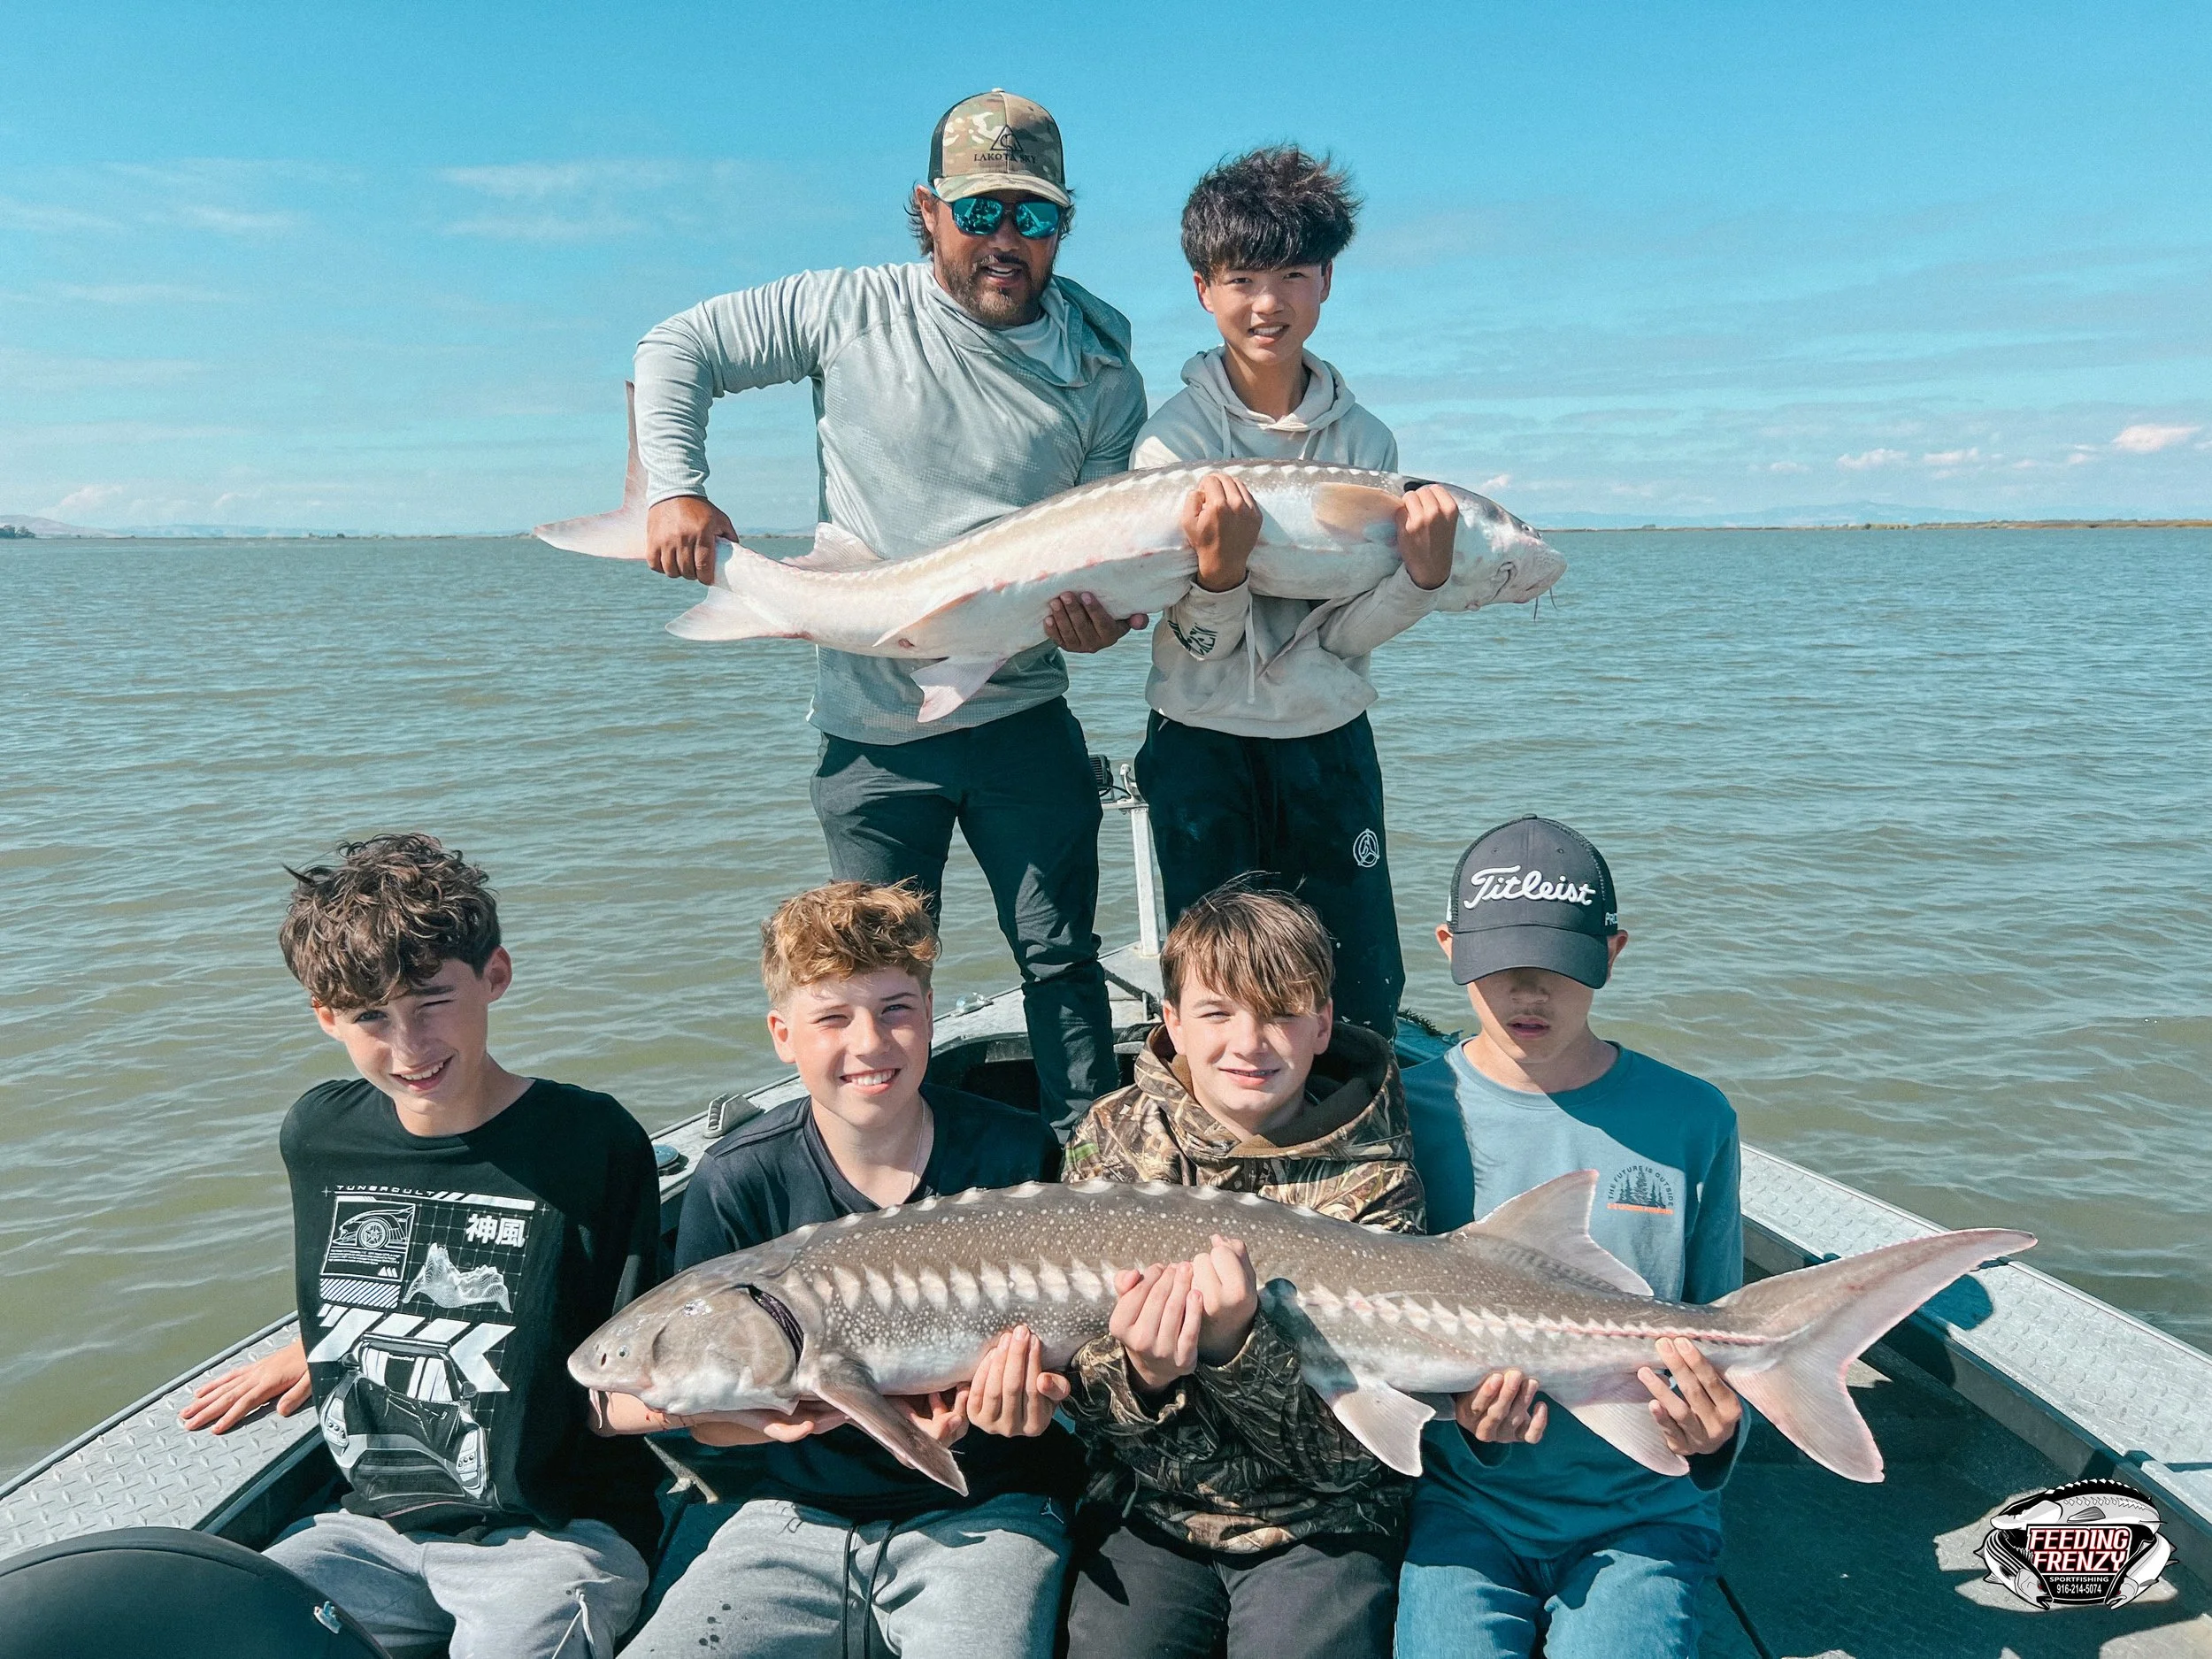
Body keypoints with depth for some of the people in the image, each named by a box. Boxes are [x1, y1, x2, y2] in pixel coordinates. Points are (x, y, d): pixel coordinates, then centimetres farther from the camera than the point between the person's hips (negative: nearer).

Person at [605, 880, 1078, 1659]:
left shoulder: (1017, 1155, -9)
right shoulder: (738, 1180, -6)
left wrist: (1033, 1392, -24)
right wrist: (771, 1413, -21)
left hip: (981, 1513, -2)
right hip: (802, 1513, 3)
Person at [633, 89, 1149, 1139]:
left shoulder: (1101, 373, 0)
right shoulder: (853, 312, -2)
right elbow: (677, 349, 6)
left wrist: (1101, 616, -20)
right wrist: (673, 490, -8)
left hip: (1021, 718, 1)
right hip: (872, 728, 0)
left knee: (1060, 957, 6)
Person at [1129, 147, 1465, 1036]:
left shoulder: (1363, 439, 1)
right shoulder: (1175, 436, -8)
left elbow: (1345, 631, -3)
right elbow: (1200, 642, -12)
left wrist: (1423, 571, -22)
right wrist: (1218, 569, -33)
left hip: (1329, 743, 3)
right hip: (1202, 743, -2)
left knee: (1365, 996, 9)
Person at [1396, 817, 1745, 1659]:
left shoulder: (1691, 1119, -2)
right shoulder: (1409, 1112, -6)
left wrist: (1713, 1432, -16)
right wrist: (1464, 1419, -21)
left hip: (1642, 1509, 1)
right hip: (1463, 1502, 0)